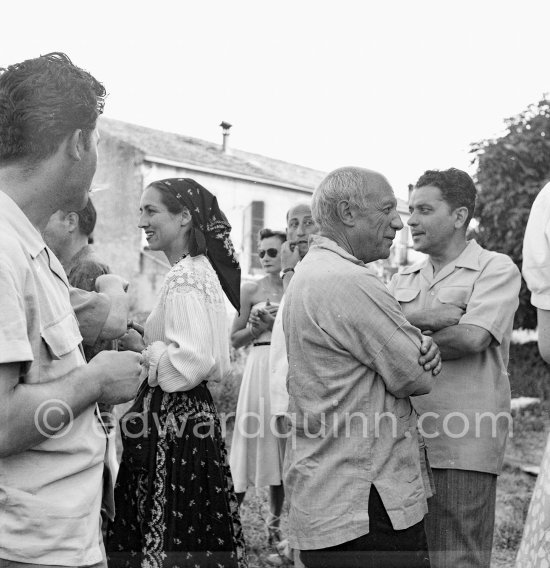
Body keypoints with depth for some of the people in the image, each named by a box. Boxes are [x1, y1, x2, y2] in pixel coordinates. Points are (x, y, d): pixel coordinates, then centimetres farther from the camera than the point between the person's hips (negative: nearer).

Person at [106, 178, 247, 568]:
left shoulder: (186, 277, -16)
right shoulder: (198, 270, 12)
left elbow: (192, 361, -24)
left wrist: (142, 349, -11)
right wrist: (148, 345, 8)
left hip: (175, 420, -9)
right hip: (186, 413, 9)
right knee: (195, 536, 16)